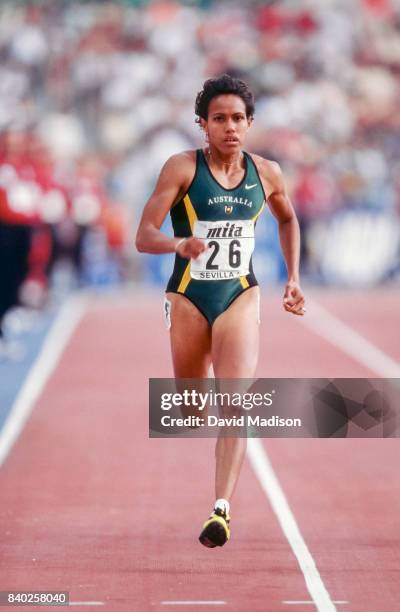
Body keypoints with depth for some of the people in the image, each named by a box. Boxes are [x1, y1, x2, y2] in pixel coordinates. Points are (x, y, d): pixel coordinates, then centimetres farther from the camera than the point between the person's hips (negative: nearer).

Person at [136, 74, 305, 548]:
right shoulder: (182, 168, -9)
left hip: (239, 296, 1)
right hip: (188, 297, 0)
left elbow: (287, 220, 23)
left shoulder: (266, 174, 0)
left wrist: (293, 278, 16)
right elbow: (144, 236, -16)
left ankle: (222, 508, -24)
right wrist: (179, 244, -37)